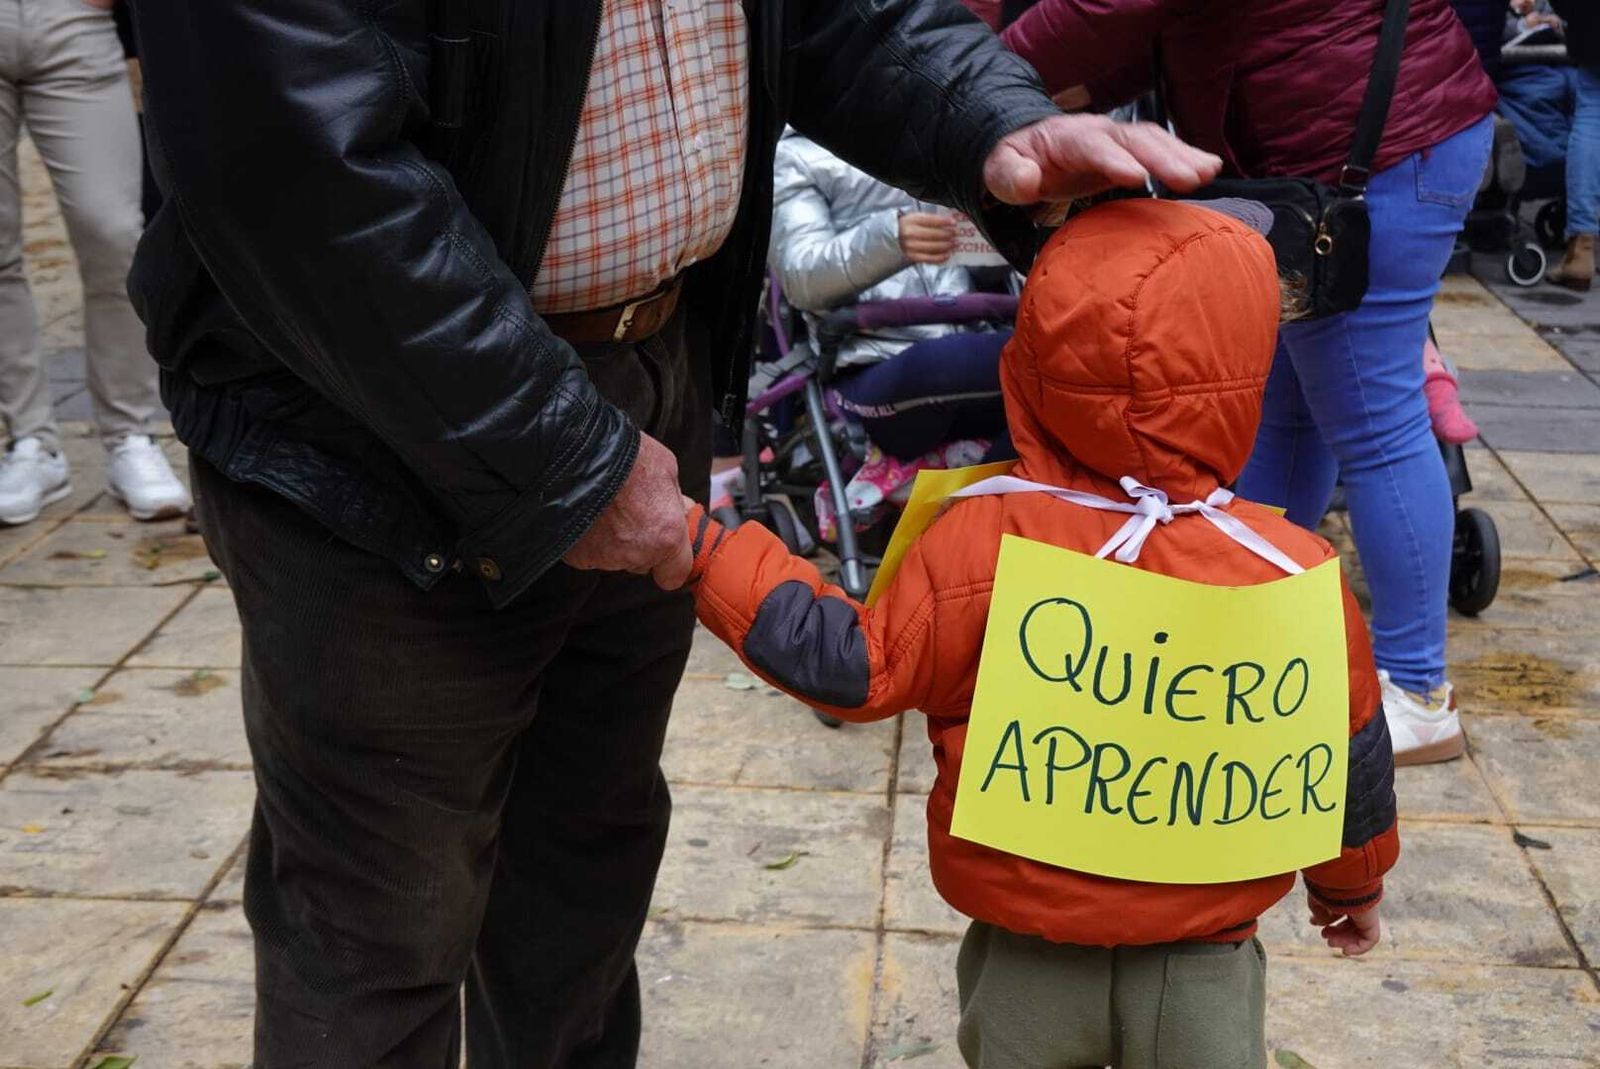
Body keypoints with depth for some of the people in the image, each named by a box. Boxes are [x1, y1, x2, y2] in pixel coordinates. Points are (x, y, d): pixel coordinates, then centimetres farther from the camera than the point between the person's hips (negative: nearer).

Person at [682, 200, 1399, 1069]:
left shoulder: (980, 541, -19)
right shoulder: (1294, 572, -13)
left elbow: (858, 669, -12)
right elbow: (1350, 752, 1)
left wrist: (700, 546, -6)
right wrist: (1352, 882, 21)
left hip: (1026, 958, 0)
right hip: (1203, 967, 1)